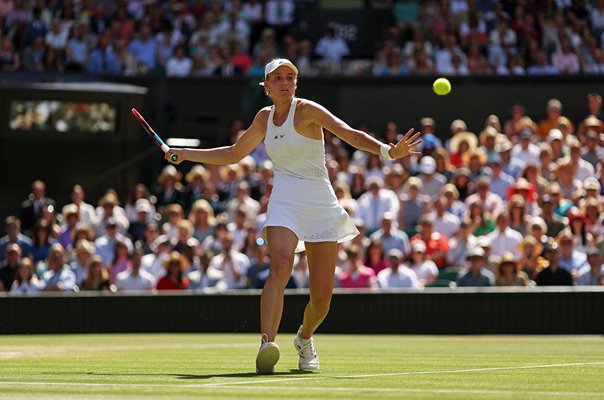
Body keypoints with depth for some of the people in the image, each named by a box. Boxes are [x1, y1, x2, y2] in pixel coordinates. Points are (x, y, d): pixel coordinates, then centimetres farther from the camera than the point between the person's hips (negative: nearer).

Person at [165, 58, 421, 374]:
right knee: (280, 267, -28)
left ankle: (304, 338, 33)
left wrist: (388, 150, -35)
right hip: (284, 204, 2)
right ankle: (267, 344, -42)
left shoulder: (307, 110, -5)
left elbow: (351, 135, -18)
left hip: (321, 207, -2)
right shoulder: (264, 117, 11)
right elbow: (234, 153, 28)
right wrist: (185, 154, 26)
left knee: (321, 296, -1)